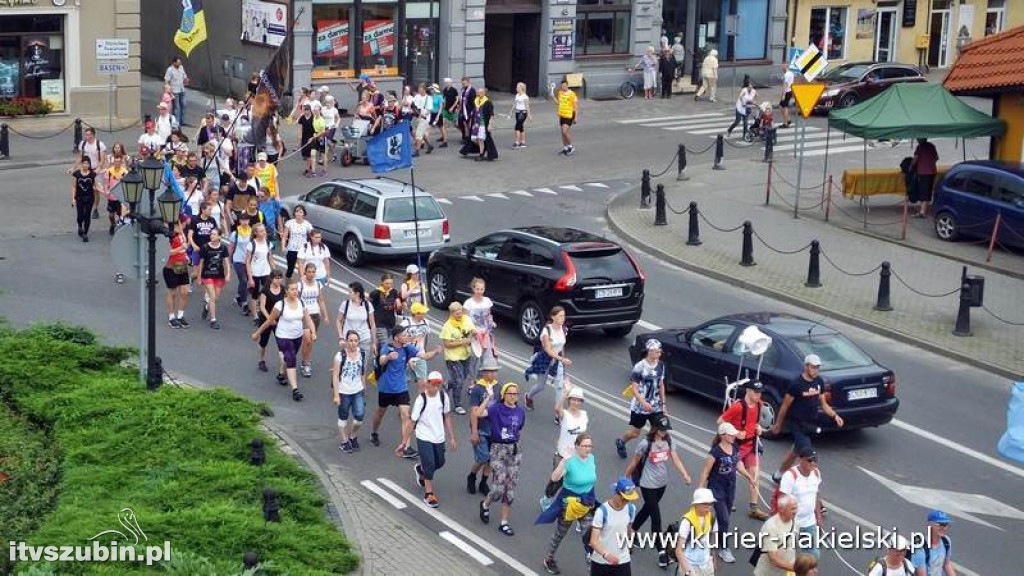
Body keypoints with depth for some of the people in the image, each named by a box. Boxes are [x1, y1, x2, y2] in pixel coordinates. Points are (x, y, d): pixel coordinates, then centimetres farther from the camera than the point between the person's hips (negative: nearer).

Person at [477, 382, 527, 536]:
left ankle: (504, 523, 14)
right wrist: (489, 397, -27)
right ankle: (485, 505, 23)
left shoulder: (520, 411, 4)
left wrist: (515, 443, 15)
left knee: (510, 488, 4)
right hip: (498, 449, -4)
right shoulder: (496, 408, -9)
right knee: (499, 487, -10)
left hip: (515, 450, 4)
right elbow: (478, 413, -26)